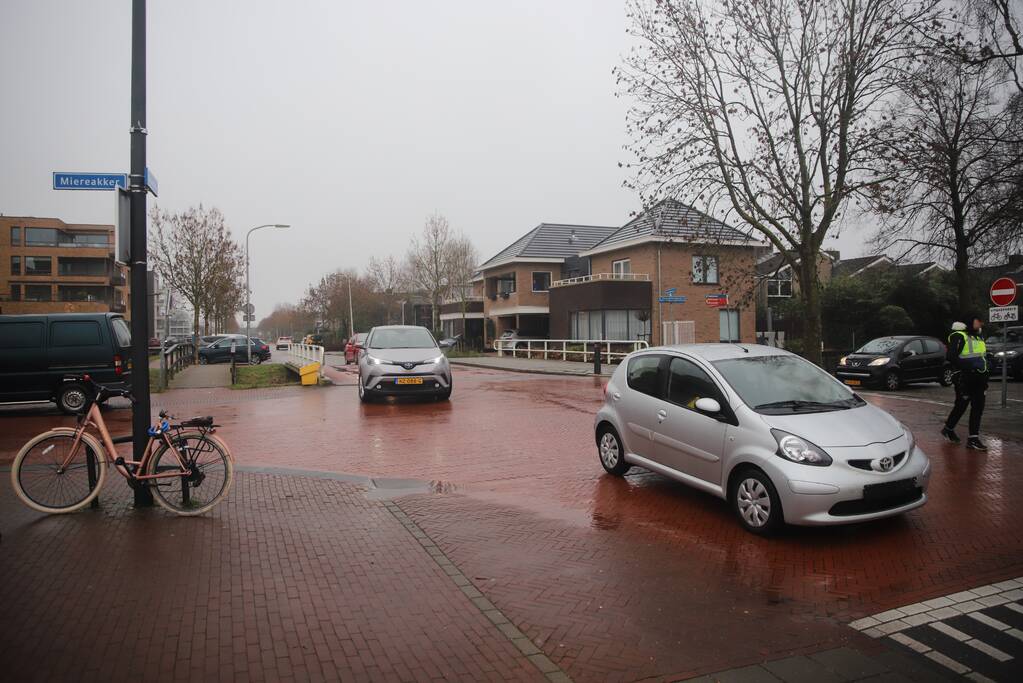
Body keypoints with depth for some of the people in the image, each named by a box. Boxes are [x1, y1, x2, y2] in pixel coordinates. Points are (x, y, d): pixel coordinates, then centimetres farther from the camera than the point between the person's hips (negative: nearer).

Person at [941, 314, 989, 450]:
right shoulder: (959, 336, -9)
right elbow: (951, 357, -19)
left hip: (978, 378, 8)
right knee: (961, 406, 1)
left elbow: (983, 358, 23)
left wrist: (985, 378, 18)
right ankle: (948, 428, 20)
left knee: (978, 407, 3)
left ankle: (973, 438, 7)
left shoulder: (979, 338, 17)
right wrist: (969, 366, -25)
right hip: (964, 378, -8)